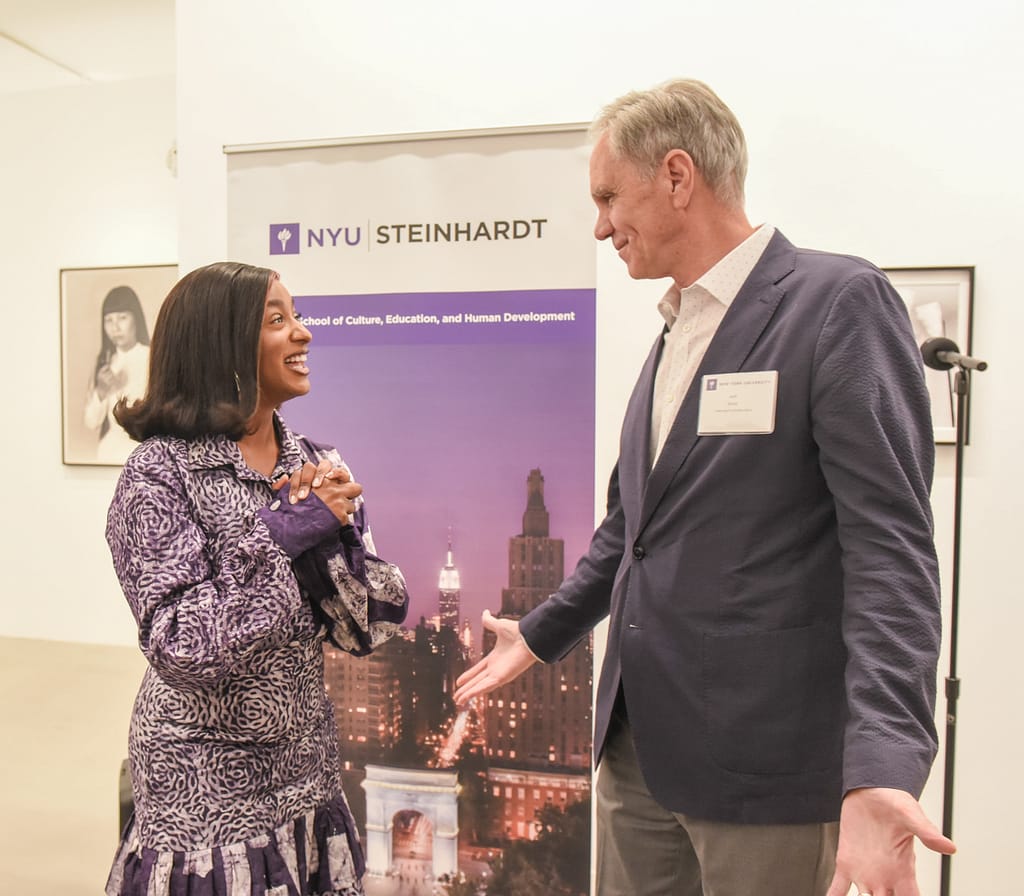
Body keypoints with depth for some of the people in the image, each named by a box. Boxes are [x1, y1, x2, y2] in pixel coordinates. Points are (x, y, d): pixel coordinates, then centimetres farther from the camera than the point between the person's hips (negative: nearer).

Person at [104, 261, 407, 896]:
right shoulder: (161, 473, -14)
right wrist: (283, 532, -22)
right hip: (207, 791, -5)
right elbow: (184, 649, -22)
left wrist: (335, 530, -15)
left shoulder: (317, 464, 1)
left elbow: (375, 625, 0)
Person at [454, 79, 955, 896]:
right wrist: (539, 636, 23)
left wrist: (881, 770, -28)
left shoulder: (839, 301, -11)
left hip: (764, 757, -7)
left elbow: (889, 543, -19)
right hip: (640, 739, 7)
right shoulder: (674, 333, 13)